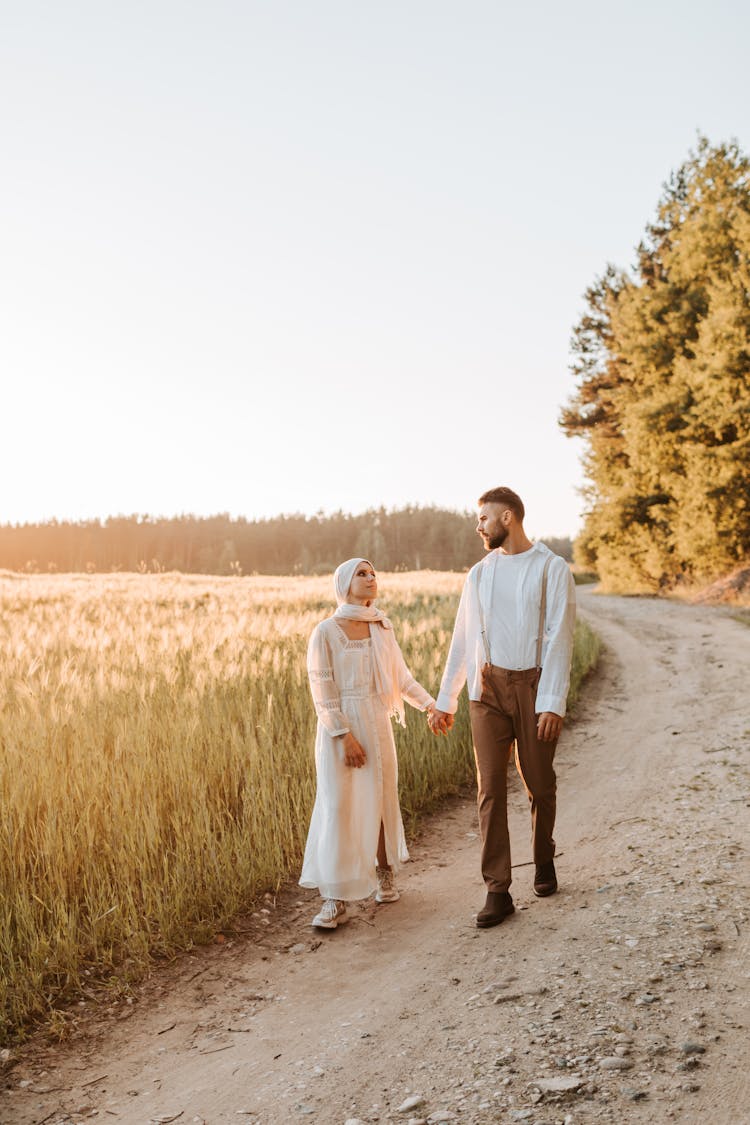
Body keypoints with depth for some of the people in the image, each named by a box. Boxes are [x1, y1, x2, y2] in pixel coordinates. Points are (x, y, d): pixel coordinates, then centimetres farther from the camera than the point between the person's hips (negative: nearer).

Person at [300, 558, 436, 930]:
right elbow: (322, 691, -11)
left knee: (381, 801, 12)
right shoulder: (326, 632, -9)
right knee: (338, 808, -3)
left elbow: (401, 676, 12)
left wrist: (430, 705, 1)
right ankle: (336, 899, 4)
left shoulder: (383, 628, 7)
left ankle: (384, 875, 33)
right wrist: (345, 736, -16)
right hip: (339, 730, -4)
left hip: (377, 725, 5)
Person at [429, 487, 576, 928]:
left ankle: (544, 859, 35)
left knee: (540, 785, 9)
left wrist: (553, 703, -18)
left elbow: (559, 639, -10)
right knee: (491, 788, -2)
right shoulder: (480, 574, 10)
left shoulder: (552, 569, -4)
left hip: (534, 685, -3)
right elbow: (463, 640, 13)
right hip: (488, 688, 3)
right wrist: (445, 701, 13)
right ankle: (498, 891, 2)